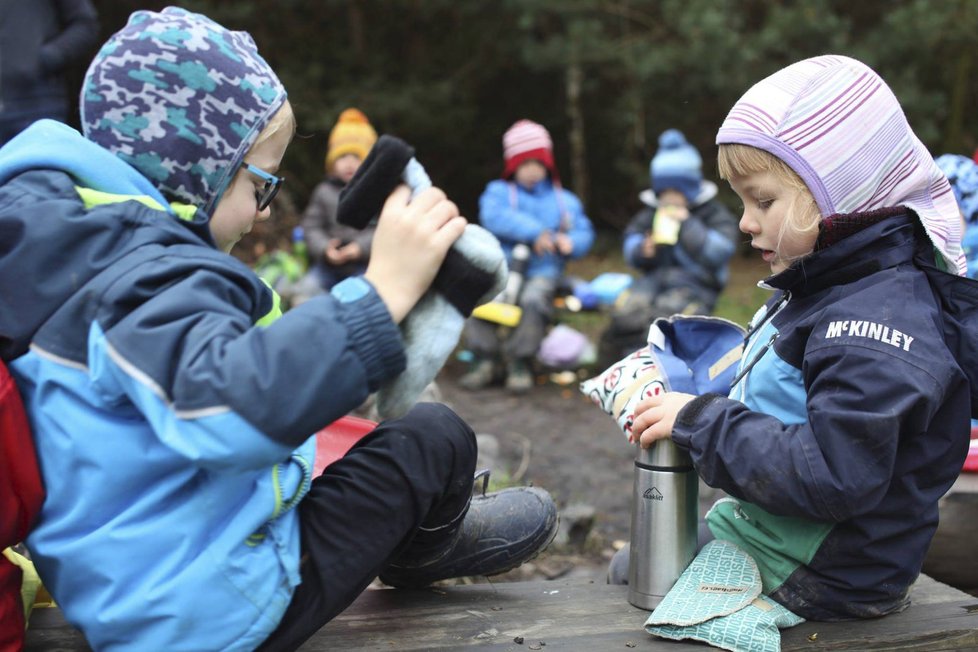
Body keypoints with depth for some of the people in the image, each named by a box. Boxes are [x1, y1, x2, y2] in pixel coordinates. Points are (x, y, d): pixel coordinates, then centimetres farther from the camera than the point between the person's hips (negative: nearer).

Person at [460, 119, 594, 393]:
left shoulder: (564, 200, 19)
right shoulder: (498, 191, 12)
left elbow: (585, 233, 8)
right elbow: (493, 217, -10)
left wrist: (571, 242, -17)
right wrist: (534, 232, -17)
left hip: (542, 271, 0)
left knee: (533, 299, -34)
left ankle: (520, 363, -19)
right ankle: (485, 359, -17)